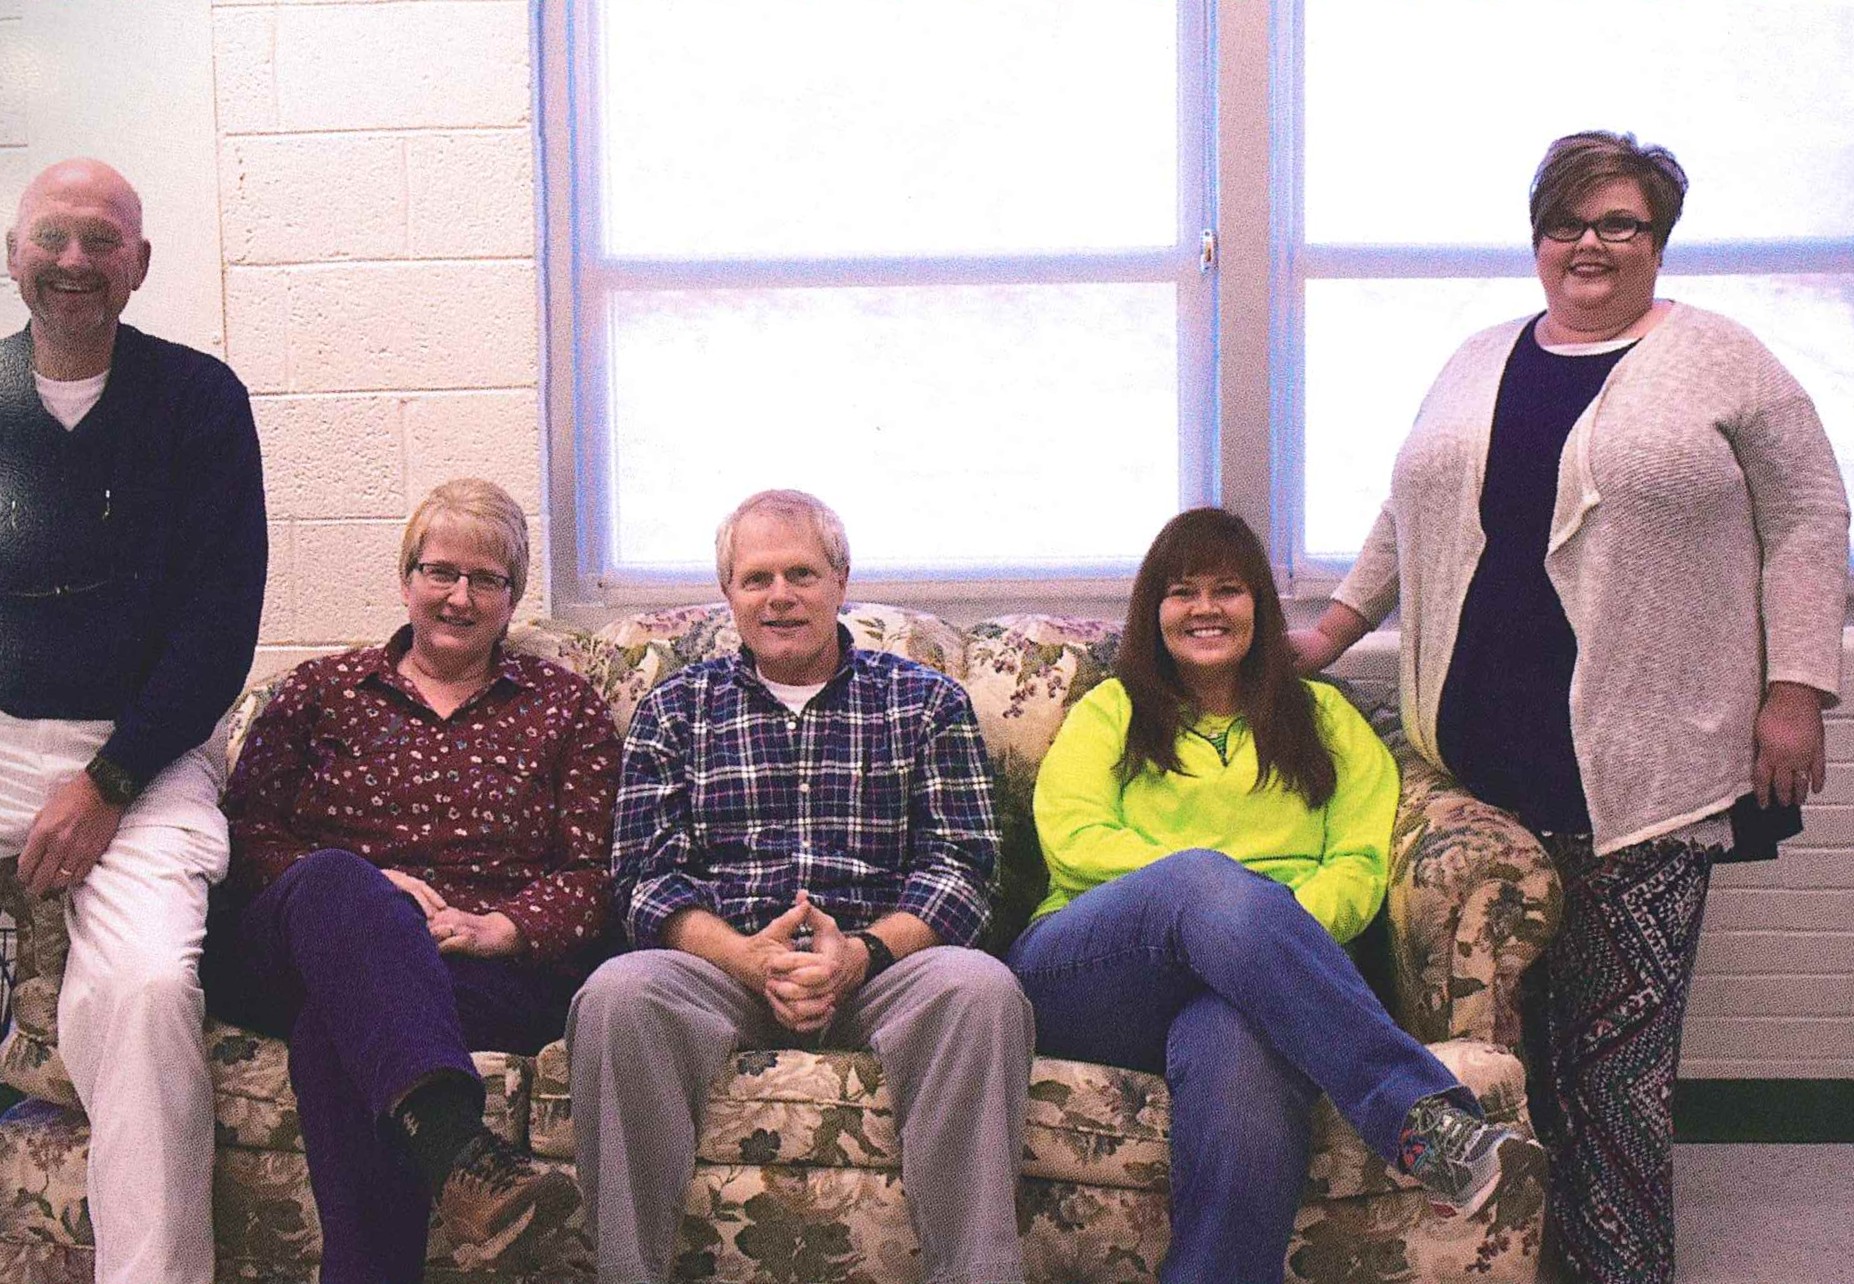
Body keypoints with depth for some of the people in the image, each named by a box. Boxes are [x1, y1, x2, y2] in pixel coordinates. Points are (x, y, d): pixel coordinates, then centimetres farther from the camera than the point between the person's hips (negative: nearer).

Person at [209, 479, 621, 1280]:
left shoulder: (563, 705, 18)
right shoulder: (320, 690, 21)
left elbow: (594, 875, 8)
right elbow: (244, 832, 9)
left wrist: (498, 928, -12)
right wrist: (361, 887, -10)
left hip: (499, 967, -1)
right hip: (288, 957, 1)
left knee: (333, 1025, -34)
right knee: (333, 881, -36)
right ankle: (455, 1147, -58)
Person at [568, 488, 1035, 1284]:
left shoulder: (925, 702, 17)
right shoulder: (676, 710, 18)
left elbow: (960, 863, 6)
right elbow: (648, 875, 7)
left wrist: (861, 952, -13)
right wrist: (747, 957, -13)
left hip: (880, 965, 0)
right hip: (723, 964, 1)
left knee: (979, 988, -33)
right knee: (618, 994, -32)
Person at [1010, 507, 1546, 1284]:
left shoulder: (1323, 718, 28)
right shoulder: (1108, 712, 26)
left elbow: (1361, 863, 12)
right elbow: (1071, 841, 6)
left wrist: (1286, 930, -12)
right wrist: (1220, 886, -10)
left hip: (1242, 985, 0)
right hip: (1086, 972, 0)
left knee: (1236, 1046, -41)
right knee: (1202, 880, -37)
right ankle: (1424, 1118, -47)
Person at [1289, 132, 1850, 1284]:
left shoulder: (1721, 360, 5)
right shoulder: (1477, 365, 18)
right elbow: (1409, 517, 26)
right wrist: (1330, 635, 21)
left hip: (1639, 766, -4)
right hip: (1479, 760, 4)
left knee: (1620, 1038, -5)